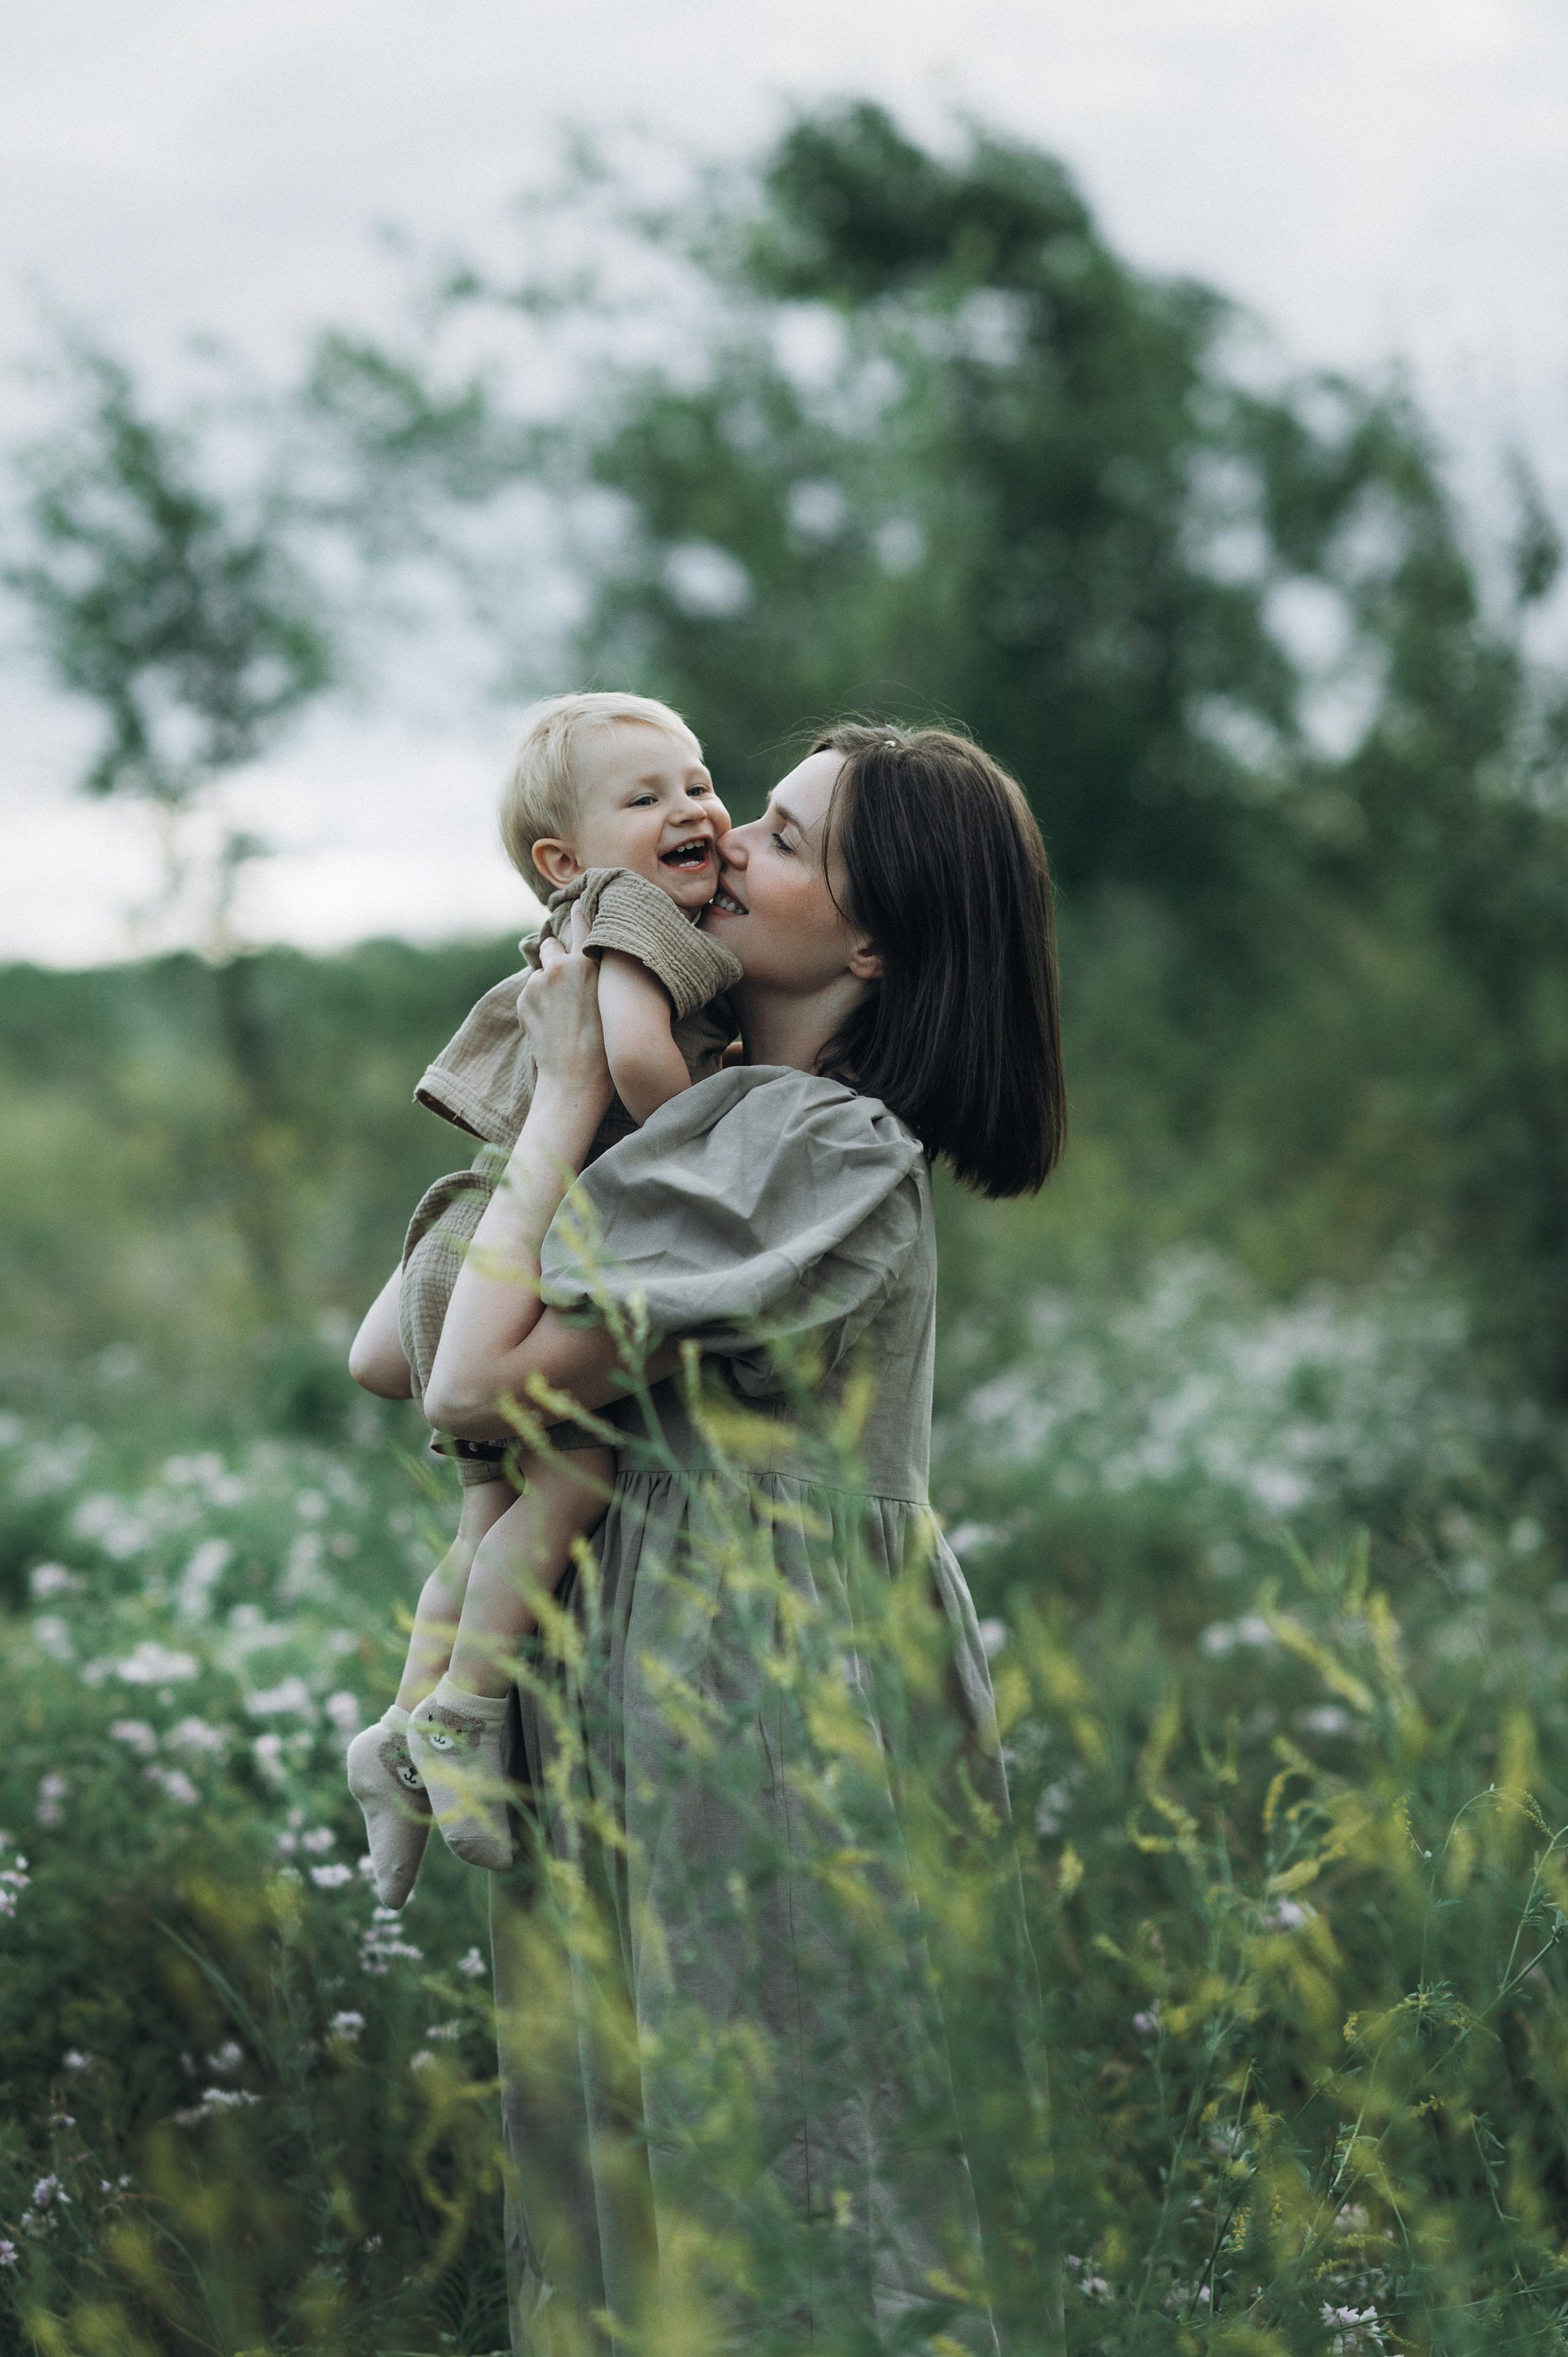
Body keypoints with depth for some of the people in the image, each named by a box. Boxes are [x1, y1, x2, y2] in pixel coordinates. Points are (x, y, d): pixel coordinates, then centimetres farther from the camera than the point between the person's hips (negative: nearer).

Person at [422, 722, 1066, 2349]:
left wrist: (571, 1090, -14)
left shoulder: (819, 1155, -19)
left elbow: (480, 1384, -21)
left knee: (759, 2210, 0)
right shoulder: (768, 1122, 10)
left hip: (750, 1736, -10)